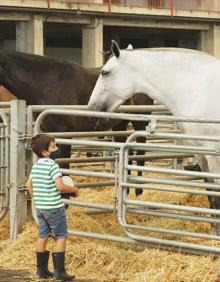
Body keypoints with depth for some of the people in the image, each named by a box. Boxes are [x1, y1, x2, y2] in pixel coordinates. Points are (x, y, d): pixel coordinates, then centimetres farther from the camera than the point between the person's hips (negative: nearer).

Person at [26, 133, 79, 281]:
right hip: (54, 208, -8)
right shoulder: (52, 165, -17)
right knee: (61, 236, 0)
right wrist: (74, 189, -7)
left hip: (40, 207, 8)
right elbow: (60, 186, -23)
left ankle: (41, 269, 18)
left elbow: (29, 184, 16)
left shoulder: (35, 166, 8)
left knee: (43, 236, 13)